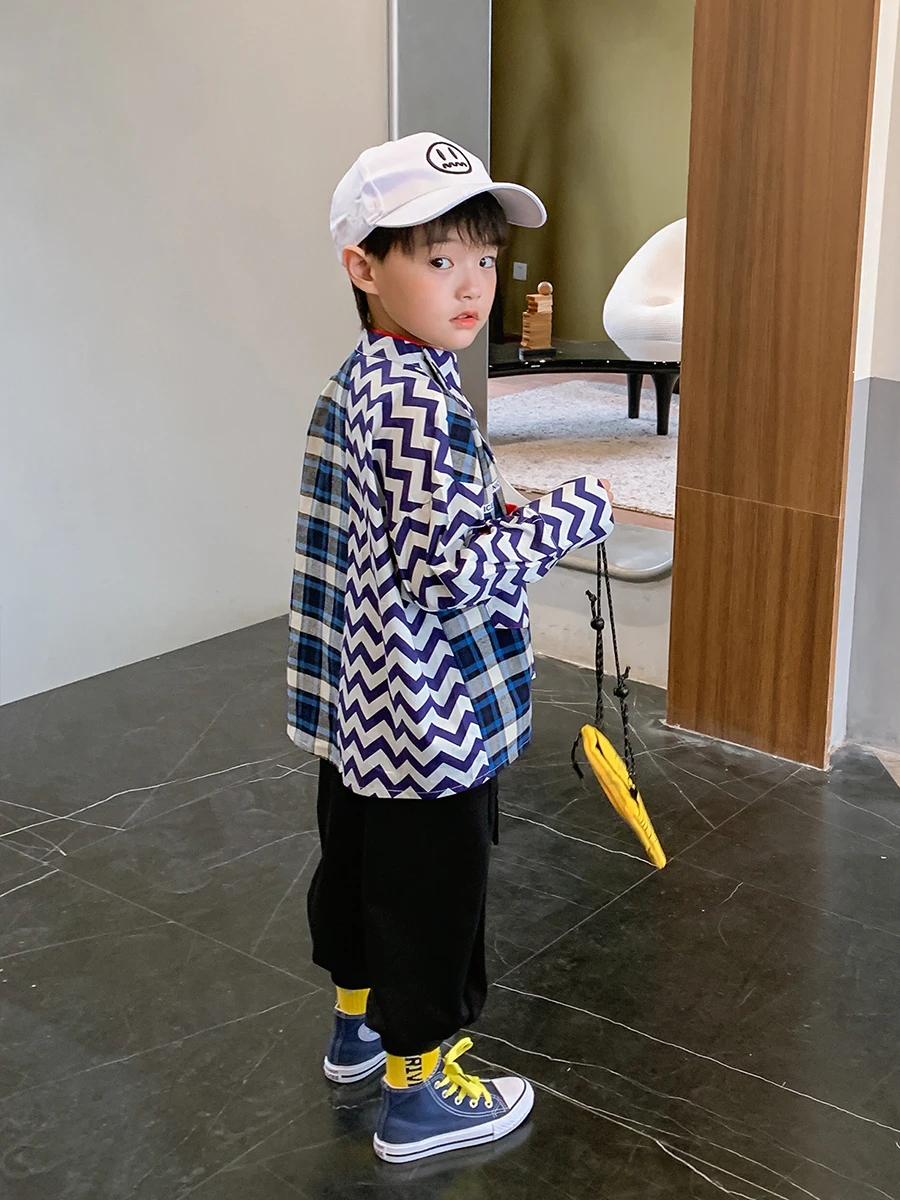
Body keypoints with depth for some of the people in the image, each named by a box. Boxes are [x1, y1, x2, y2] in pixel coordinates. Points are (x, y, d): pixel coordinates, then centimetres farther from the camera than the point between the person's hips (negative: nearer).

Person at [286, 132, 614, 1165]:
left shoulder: (353, 381, 4)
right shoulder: (420, 400, -25)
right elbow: (449, 570, -29)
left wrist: (496, 520, 8)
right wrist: (572, 513, -19)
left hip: (358, 706, 9)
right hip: (430, 721, -9)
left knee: (359, 864, 25)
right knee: (430, 898, 8)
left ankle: (358, 1024, 47)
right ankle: (414, 1097, 26)